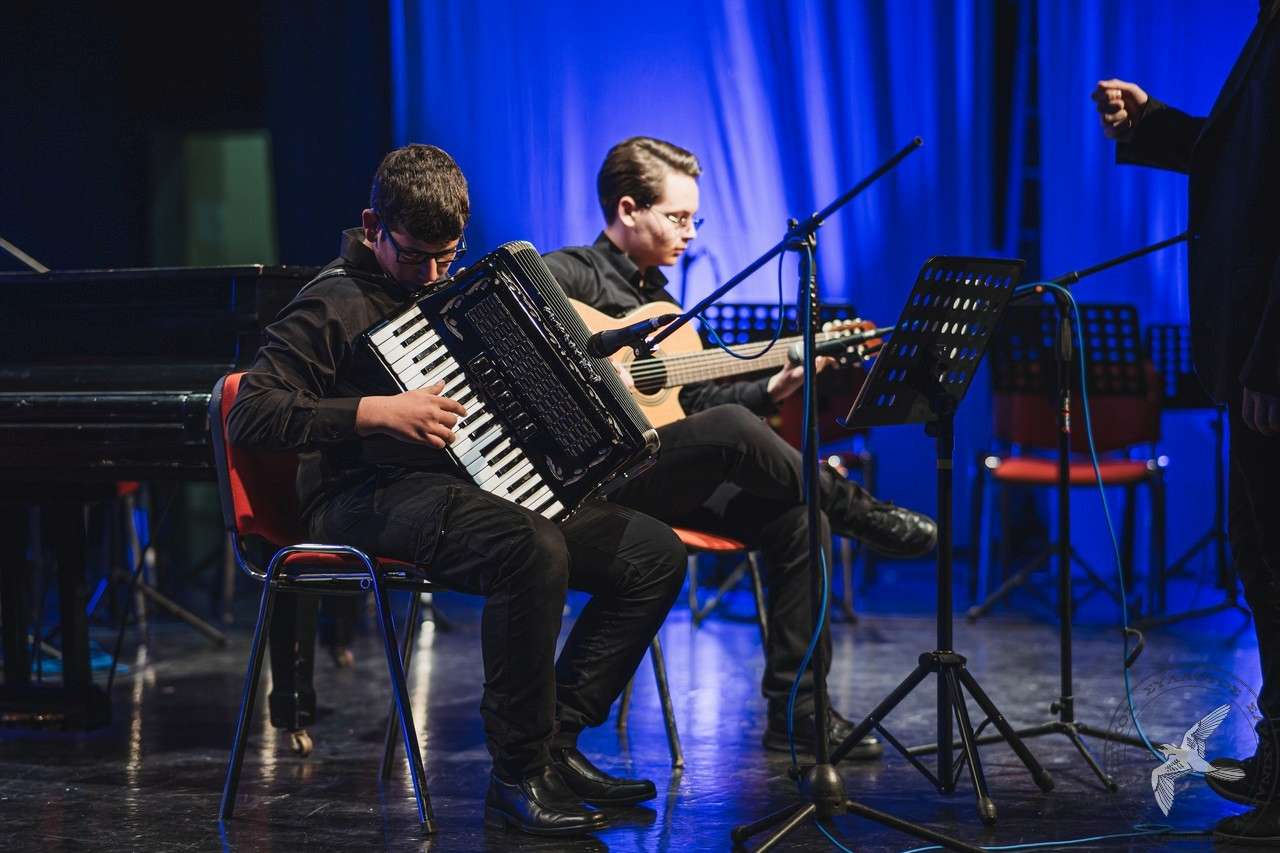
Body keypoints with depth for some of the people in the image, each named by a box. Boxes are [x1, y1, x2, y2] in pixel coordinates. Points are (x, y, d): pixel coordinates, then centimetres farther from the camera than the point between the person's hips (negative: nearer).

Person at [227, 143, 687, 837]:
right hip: (370, 501, -9)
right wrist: (379, 411, -24)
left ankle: (557, 742, -3)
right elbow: (249, 415, -18)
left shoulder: (444, 289, 20)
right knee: (532, 551, -37)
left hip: (465, 486, 9)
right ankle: (517, 778, -26)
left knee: (654, 553, -5)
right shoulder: (335, 305, -6)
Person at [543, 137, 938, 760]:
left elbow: (693, 401, 23)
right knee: (730, 429, -33)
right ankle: (858, 515, -12)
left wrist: (776, 386, 10)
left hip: (664, 478, 9)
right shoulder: (573, 274, -4)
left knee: (798, 518, -10)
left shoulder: (658, 298, 23)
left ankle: (794, 710, -8)